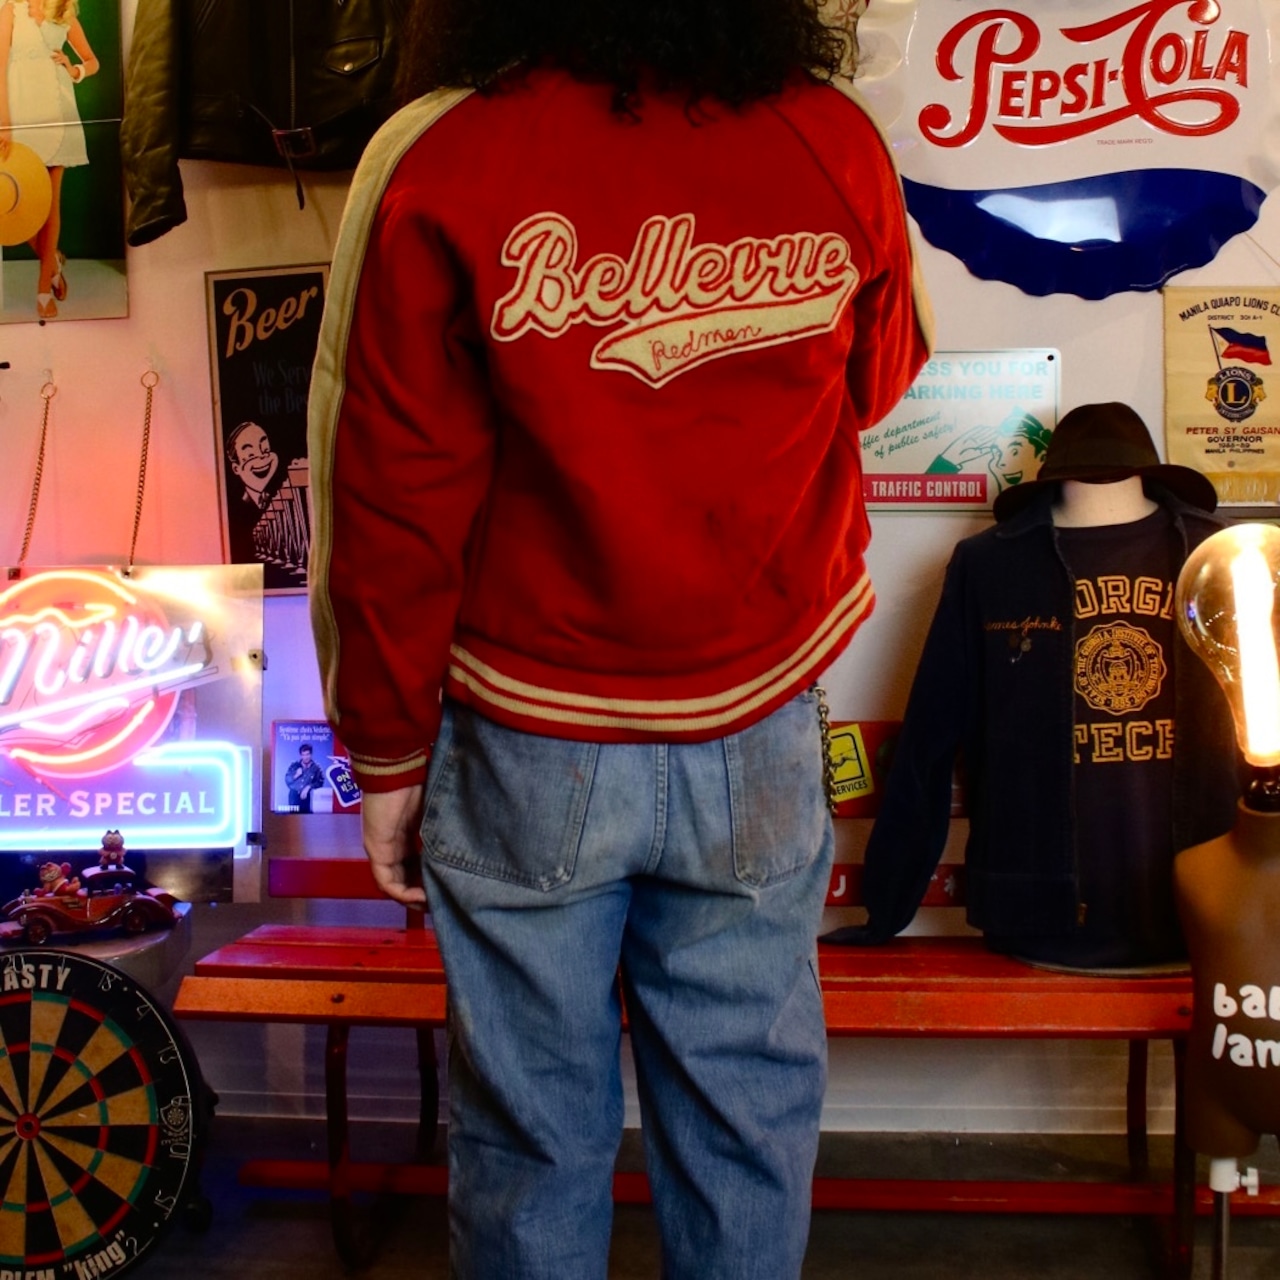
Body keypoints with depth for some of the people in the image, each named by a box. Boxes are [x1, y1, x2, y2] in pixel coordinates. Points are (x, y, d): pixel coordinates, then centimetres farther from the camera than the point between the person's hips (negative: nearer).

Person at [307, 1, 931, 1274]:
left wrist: (387, 750, 1)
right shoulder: (838, 142, -6)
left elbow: (385, 507, -10)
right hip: (758, 738, 3)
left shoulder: (436, 159, -15)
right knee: (748, 1112, 19)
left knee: (532, 1121, 17)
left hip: (530, 747, -2)